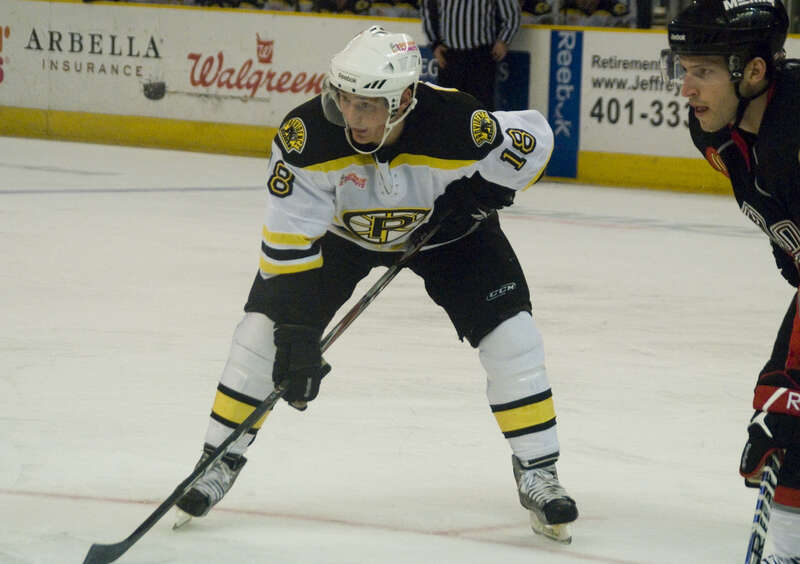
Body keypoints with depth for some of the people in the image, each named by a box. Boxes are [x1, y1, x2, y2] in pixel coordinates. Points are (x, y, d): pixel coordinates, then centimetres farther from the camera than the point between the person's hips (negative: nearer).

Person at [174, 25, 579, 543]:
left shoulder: (456, 125, -37)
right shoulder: (308, 136, -36)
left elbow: (534, 137, -17)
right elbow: (290, 239, -32)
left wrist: (482, 192, -25)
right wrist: (296, 330, -35)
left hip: (444, 229, 0)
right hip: (340, 227, 0)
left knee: (510, 335, -13)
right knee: (266, 328, -10)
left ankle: (538, 472, 3)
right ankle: (220, 461, 7)